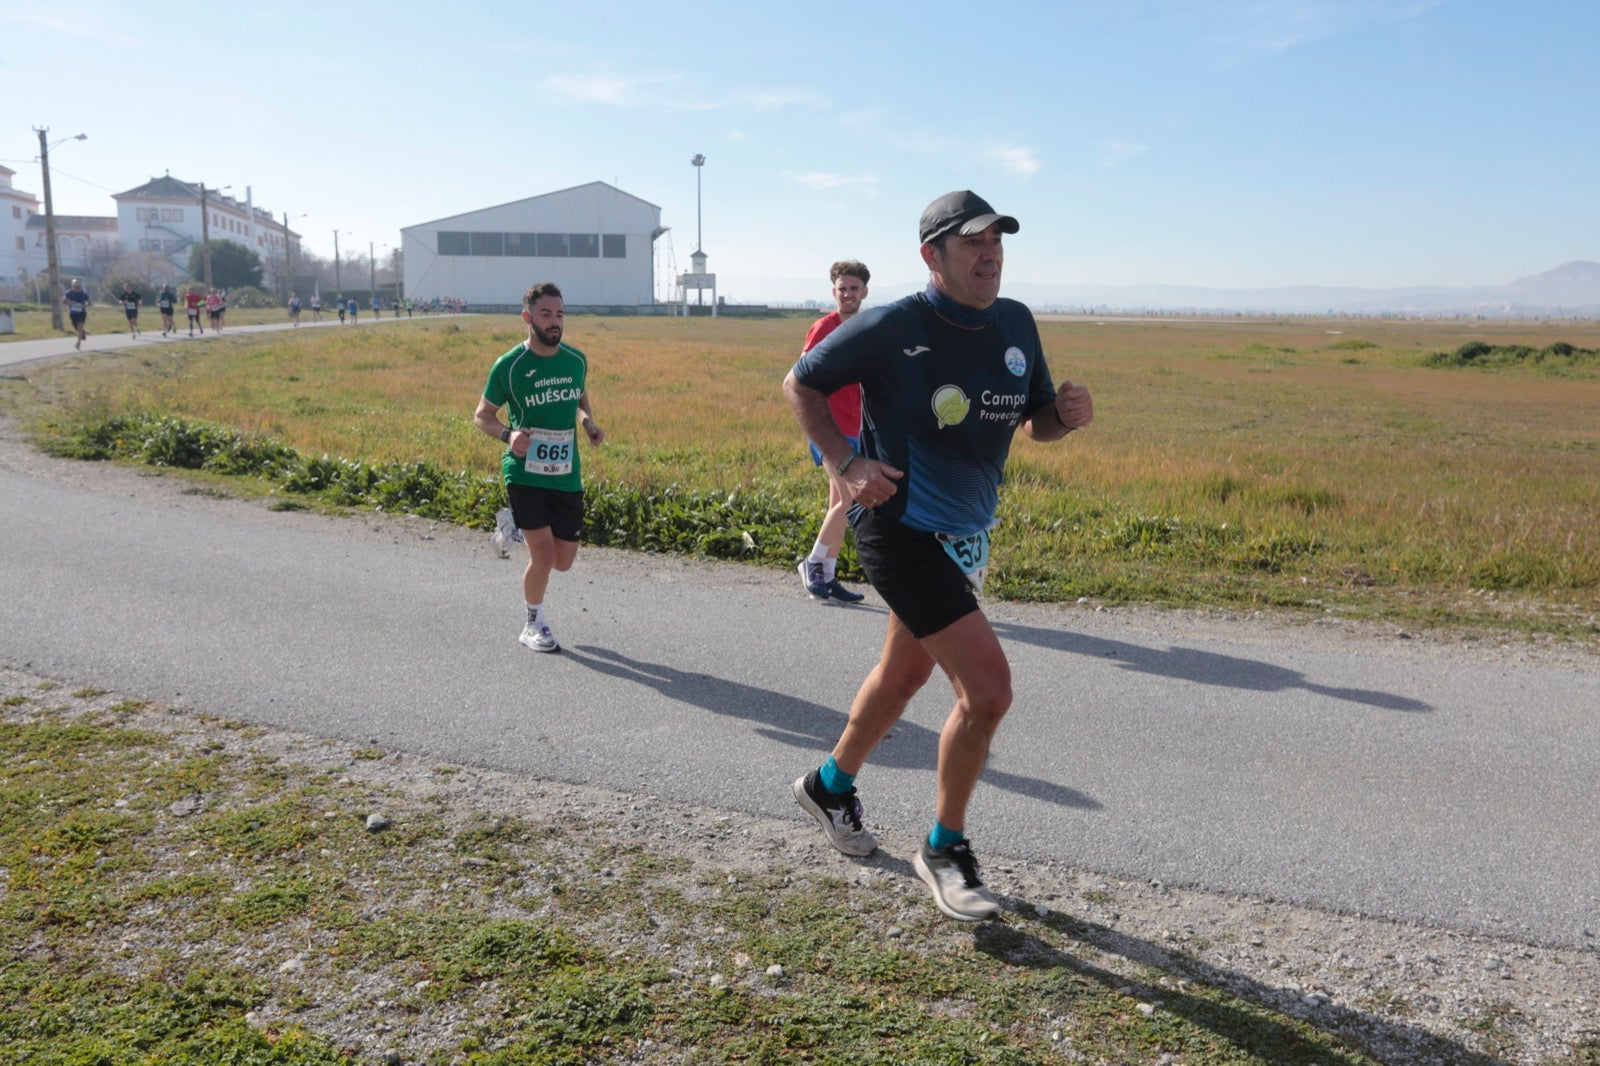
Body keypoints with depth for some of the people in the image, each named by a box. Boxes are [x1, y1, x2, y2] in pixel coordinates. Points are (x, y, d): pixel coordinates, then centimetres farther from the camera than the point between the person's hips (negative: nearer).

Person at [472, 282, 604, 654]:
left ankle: (523, 531, 41)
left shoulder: (577, 360, 3)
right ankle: (533, 624, 15)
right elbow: (482, 414, 2)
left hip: (567, 475, 4)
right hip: (524, 473, -4)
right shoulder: (508, 366, -9)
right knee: (544, 556, -11)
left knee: (564, 562, 8)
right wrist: (507, 434, -19)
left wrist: (589, 423, 2)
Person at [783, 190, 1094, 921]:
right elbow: (800, 384, -4)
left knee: (906, 673, 22)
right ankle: (944, 850, 9)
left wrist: (1068, 415, -12)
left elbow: (1034, 423, 11)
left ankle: (831, 786, 47)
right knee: (988, 686, -14)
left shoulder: (1016, 324, 2)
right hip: (902, 532, -8)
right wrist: (845, 463, -16)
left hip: (967, 536, 8)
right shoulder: (890, 328, -16)